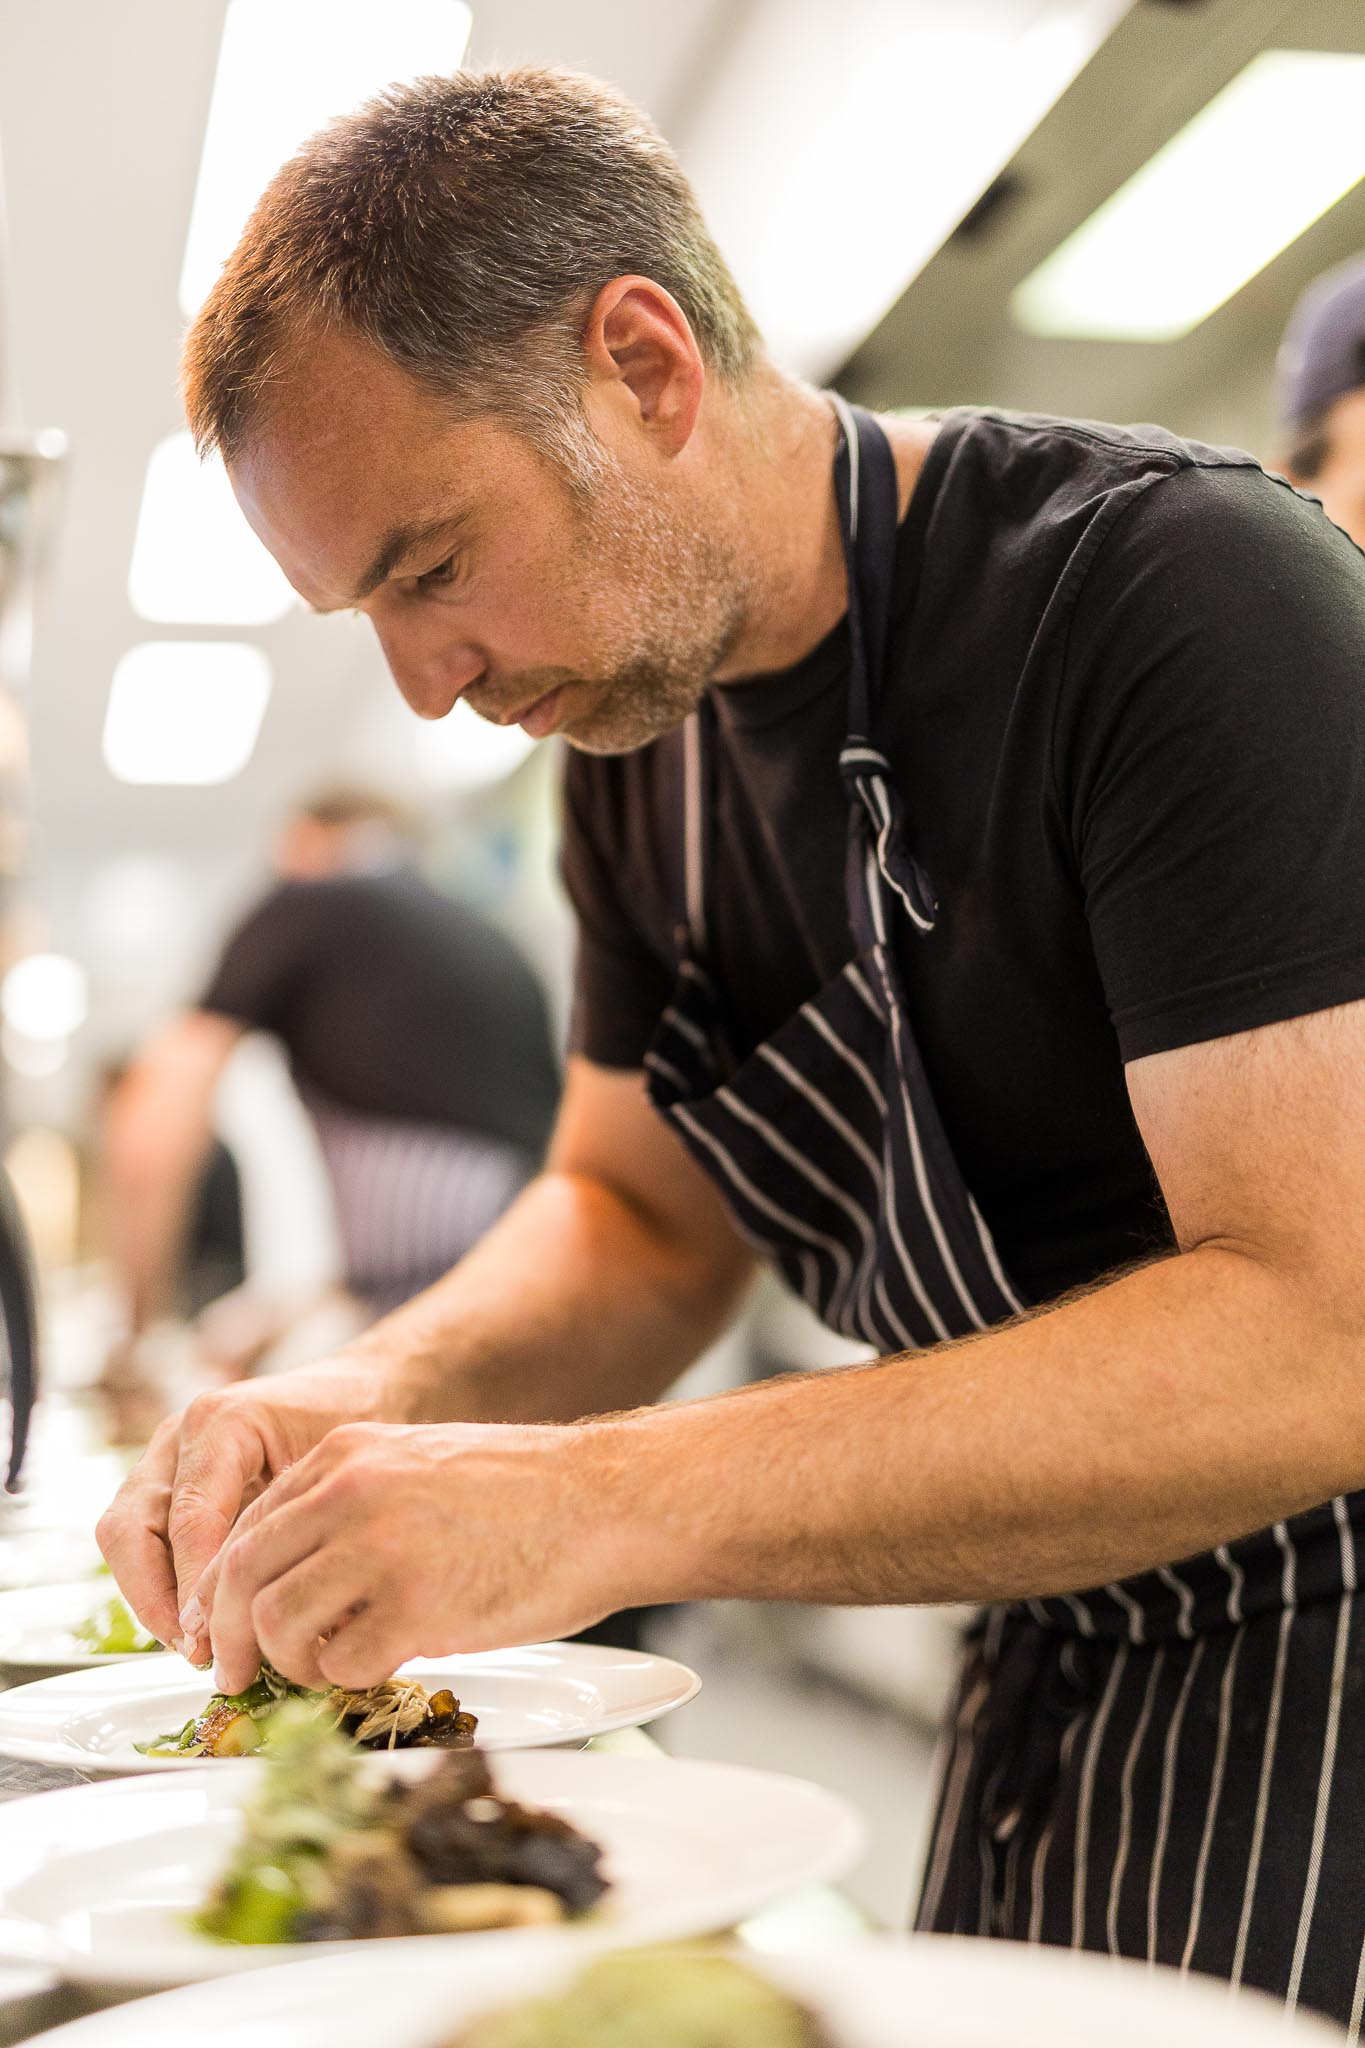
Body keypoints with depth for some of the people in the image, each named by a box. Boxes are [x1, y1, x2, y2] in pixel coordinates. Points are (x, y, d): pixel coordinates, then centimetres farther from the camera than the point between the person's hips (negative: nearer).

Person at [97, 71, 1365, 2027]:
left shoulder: (1185, 586, -23)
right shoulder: (642, 722, 1)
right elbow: (639, 1217, 10)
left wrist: (600, 1503, -33)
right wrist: (383, 1403, -12)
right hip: (1056, 1686, 7)